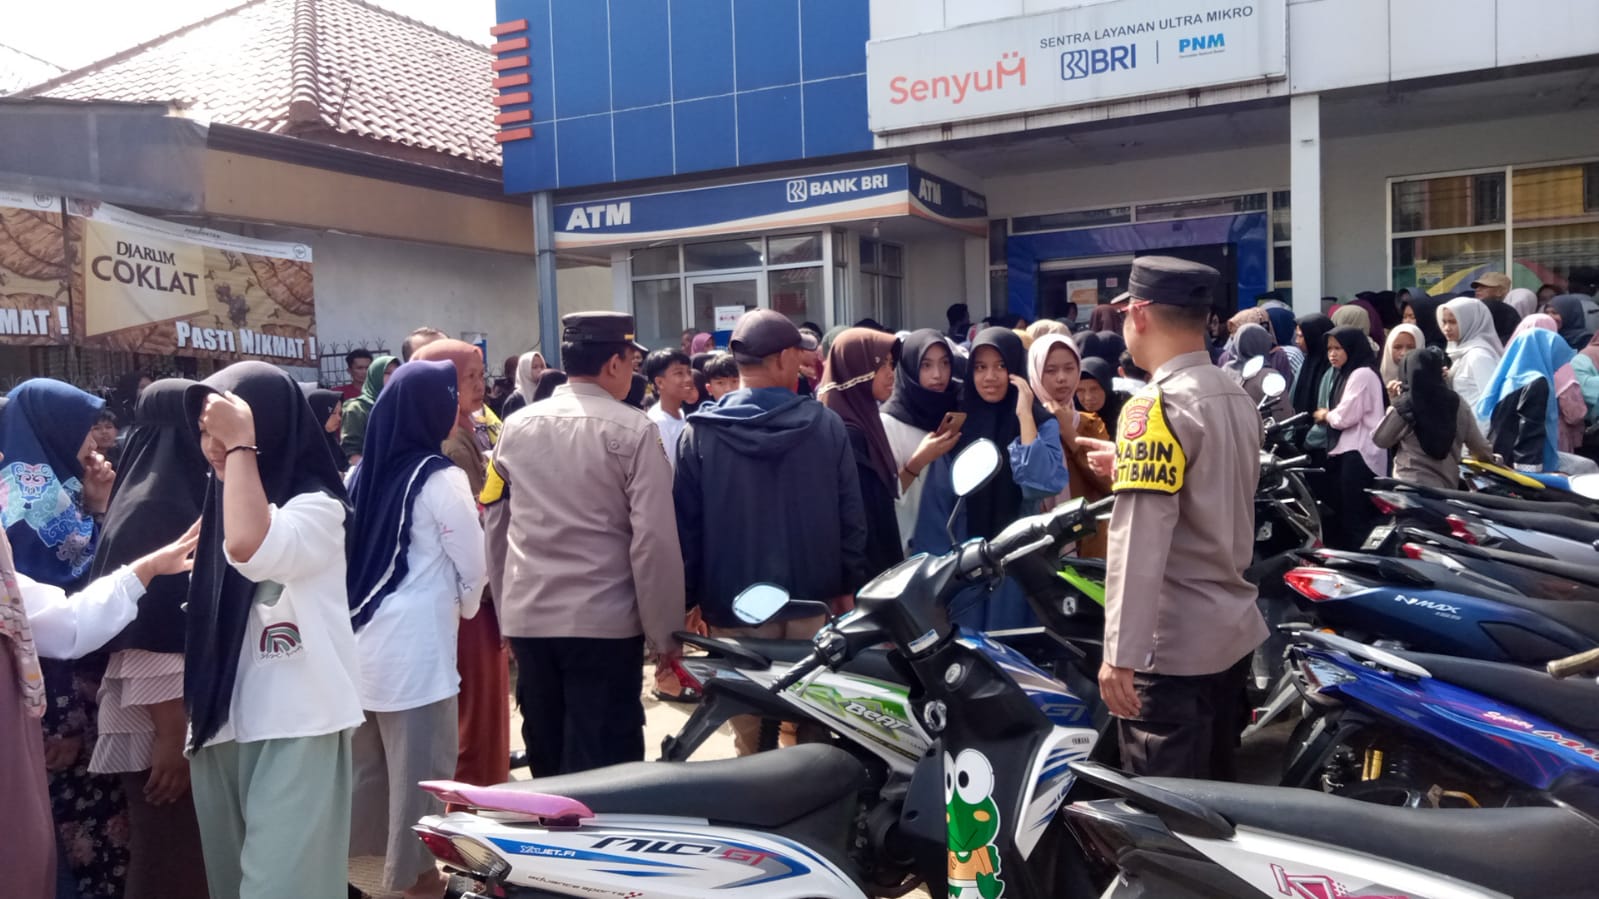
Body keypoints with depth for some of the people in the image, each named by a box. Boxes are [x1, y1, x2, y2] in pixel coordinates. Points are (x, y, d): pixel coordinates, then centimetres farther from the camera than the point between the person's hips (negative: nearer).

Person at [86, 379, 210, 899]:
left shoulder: (184, 498, 10)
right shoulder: (150, 507, -16)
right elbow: (143, 633, -21)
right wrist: (170, 733, -21)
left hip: (194, 713, 8)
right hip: (161, 723, -8)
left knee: (195, 856, 16)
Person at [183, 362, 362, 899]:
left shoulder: (315, 506, -10)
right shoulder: (220, 503, 11)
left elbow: (249, 548, -32)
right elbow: (204, 625, 17)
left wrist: (241, 445, -23)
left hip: (296, 728, -7)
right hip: (223, 727, 7)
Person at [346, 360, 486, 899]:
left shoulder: (361, 472, 4)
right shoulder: (439, 478, -14)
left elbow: (347, 550, 11)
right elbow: (472, 562, -8)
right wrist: (466, 605, 11)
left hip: (360, 635, 7)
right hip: (414, 642, -7)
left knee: (364, 754, 21)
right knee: (419, 762, 6)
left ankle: (356, 846, 36)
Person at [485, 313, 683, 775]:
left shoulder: (517, 427, 6)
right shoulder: (633, 431, -10)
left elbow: (496, 524, 12)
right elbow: (654, 539, -13)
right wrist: (663, 630, -5)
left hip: (528, 619, 5)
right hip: (604, 621, -5)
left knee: (547, 766, 18)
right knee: (604, 771, 3)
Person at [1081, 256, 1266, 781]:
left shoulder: (1156, 407, -18)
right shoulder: (1238, 399, 9)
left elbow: (1141, 539, -24)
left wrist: (1120, 653, -24)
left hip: (1171, 644, -9)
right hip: (1234, 631, 9)